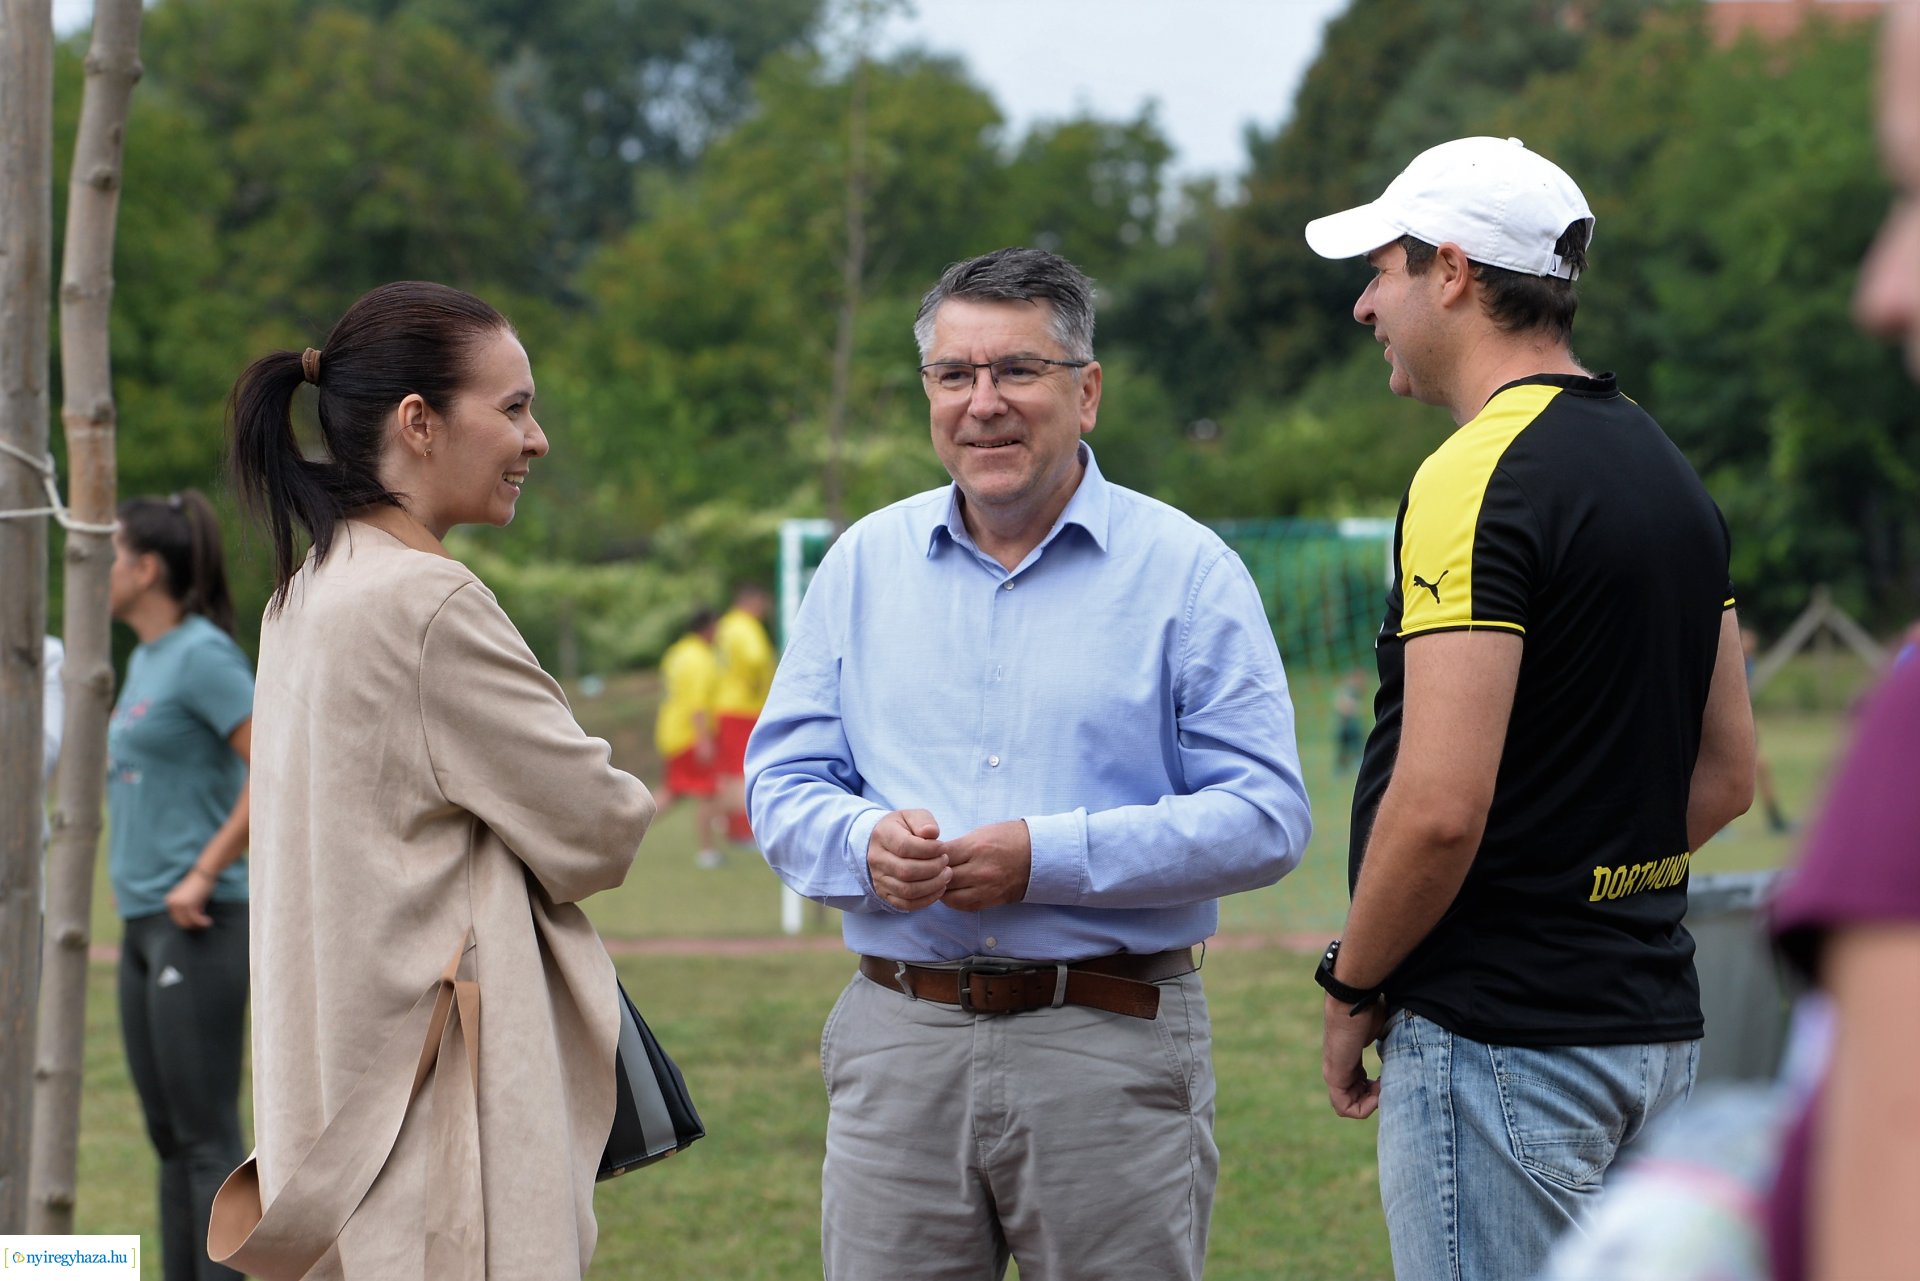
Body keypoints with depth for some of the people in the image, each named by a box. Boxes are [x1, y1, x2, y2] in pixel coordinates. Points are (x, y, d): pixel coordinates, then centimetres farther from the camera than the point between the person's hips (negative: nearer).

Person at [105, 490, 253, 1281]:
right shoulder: (145, 659, 15)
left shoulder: (203, 655, -12)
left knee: (206, 1132, -9)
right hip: (144, 921, 9)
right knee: (168, 1134, 12)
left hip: (198, 923, -9)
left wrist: (203, 874, -20)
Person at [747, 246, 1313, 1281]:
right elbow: (783, 784, 11)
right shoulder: (866, 564, 11)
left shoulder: (1186, 571, -1)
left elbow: (1265, 816, -8)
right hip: (900, 1040, 3)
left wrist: (1049, 857, -17)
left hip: (1111, 1045, -3)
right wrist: (867, 842, -12)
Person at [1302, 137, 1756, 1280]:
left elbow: (1439, 807, -22)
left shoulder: (1479, 479, -16)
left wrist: (1354, 988, -8)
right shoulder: (1666, 469, 12)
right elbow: (1727, 774, 17)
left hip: (1500, 1042, -9)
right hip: (1656, 1020, 9)